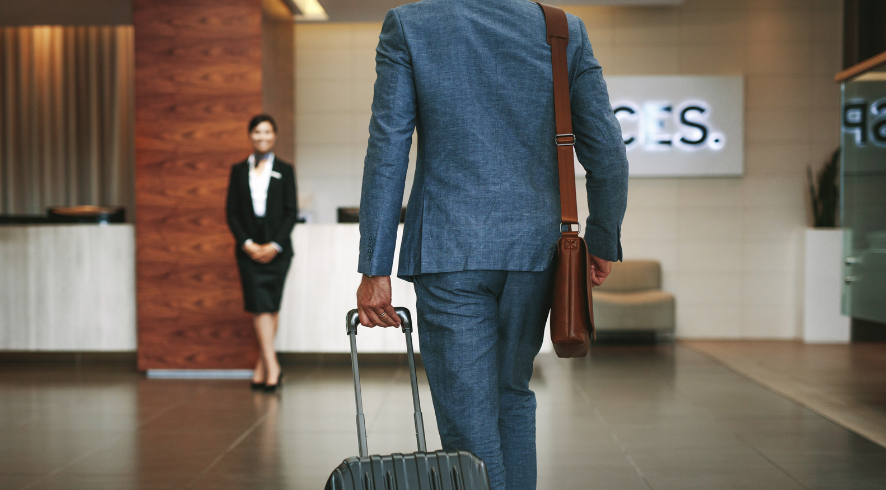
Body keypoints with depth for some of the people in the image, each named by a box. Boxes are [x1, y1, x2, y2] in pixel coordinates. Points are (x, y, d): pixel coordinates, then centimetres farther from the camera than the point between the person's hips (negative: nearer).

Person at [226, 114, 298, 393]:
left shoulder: (284, 171, 6)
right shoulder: (239, 170, 9)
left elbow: (291, 213, 1)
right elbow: (232, 212, 5)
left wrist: (275, 245, -10)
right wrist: (247, 243, -8)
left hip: (277, 249, 0)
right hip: (249, 249, 0)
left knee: (271, 307, 2)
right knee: (261, 307, -9)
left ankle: (262, 367, 11)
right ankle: (272, 367, -11)